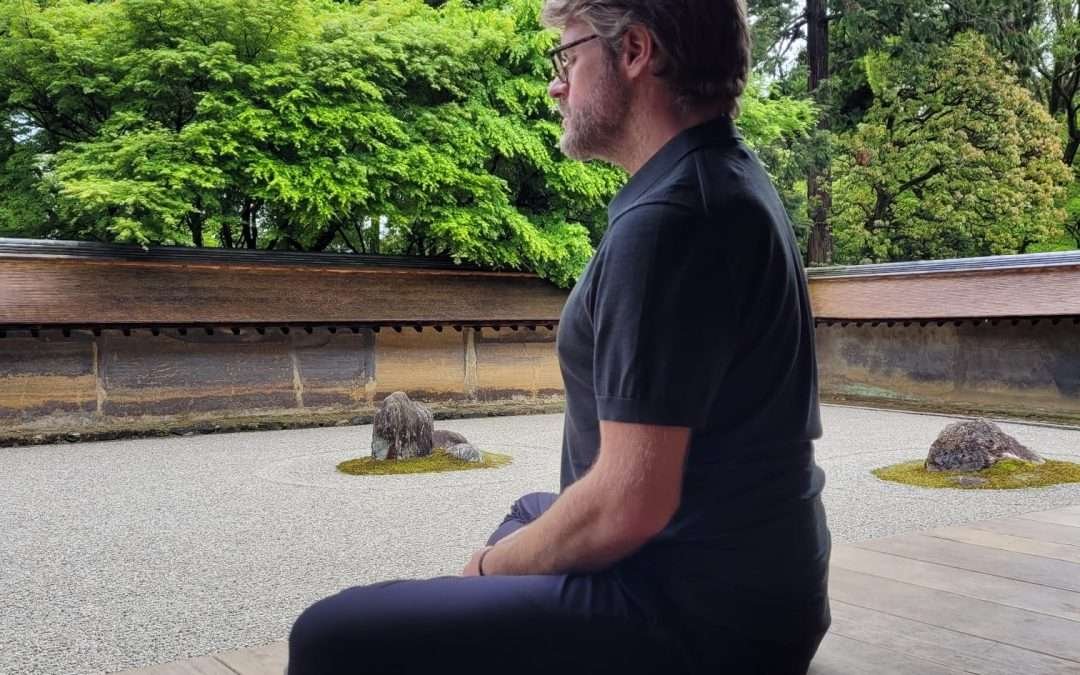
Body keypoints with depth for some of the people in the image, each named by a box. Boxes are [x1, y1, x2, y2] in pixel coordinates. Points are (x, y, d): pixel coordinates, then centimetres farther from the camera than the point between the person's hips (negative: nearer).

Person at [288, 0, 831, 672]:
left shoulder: (668, 219, -23)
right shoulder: (729, 177, 10)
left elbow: (627, 506, -26)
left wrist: (492, 566, -8)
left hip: (697, 614, -10)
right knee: (528, 514, 34)